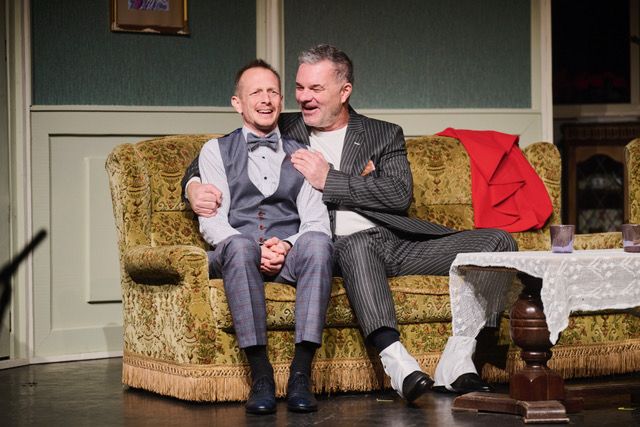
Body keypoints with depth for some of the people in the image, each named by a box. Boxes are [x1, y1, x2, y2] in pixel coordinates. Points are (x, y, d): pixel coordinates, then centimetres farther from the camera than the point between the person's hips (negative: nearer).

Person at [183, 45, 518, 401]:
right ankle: (397, 361, -50)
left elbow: (400, 195, 1)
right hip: (338, 249, -2)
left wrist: (329, 180, -4)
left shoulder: (385, 135, 19)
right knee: (358, 243, -41)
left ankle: (457, 363, -28)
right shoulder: (283, 132, 20)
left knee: (498, 242, -17)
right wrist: (195, 186, -1)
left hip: (397, 244, 3)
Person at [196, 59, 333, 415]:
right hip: (233, 254, -1)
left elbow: (316, 221, 8)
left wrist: (286, 246, -14)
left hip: (289, 254, 1)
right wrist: (256, 251, -15)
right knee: (239, 246, -38)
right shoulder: (216, 151, 16)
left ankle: (301, 375, -39)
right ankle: (260, 376, -40)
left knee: (318, 243, -34)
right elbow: (211, 221, 3)